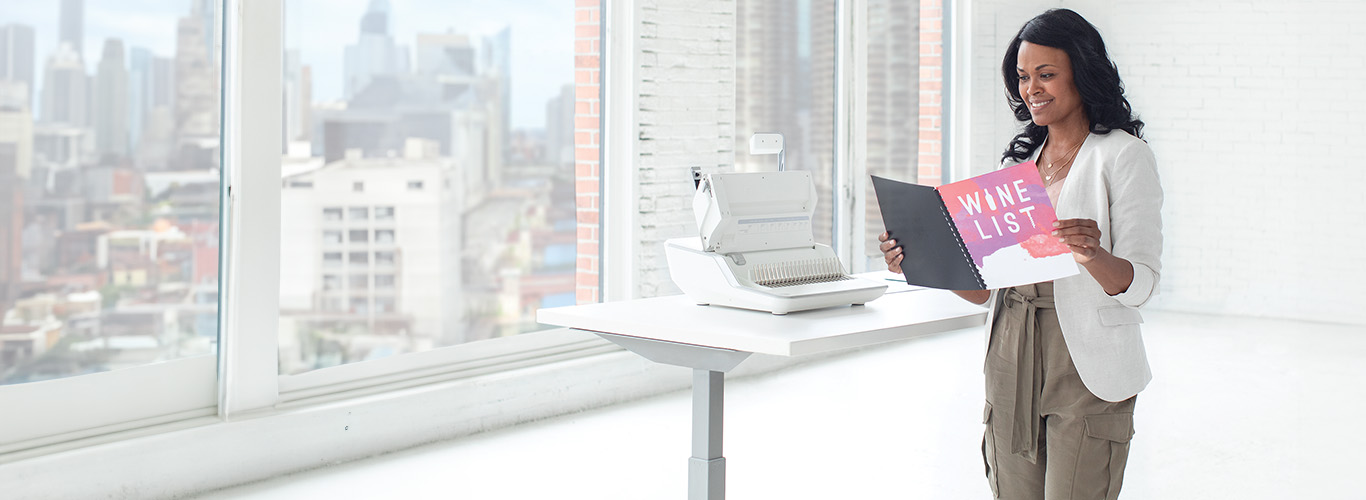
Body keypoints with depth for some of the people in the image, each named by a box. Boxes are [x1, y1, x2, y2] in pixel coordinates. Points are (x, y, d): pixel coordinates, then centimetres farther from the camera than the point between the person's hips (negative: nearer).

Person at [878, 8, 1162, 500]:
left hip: (1086, 370, -5)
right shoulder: (1019, 158, 15)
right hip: (1010, 362, 6)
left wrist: (1093, 255, -32)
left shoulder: (1123, 156, -3)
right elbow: (986, 286, 13)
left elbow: (1141, 284, -12)